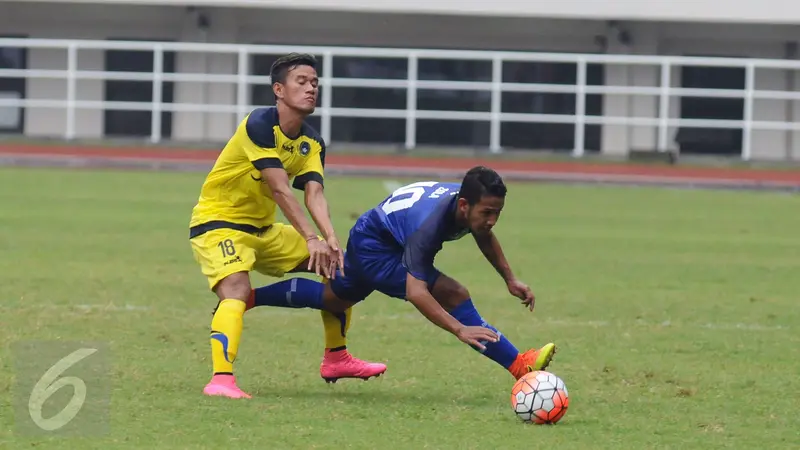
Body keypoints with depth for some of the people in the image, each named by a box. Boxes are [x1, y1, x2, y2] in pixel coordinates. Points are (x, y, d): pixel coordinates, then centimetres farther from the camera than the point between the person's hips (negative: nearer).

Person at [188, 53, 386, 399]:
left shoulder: (311, 144, 2)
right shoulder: (259, 124, -22)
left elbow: (314, 193, -12)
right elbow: (280, 189, -28)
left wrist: (330, 239, -30)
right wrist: (311, 238, -34)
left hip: (262, 228, 9)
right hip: (217, 224, -8)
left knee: (339, 265, 9)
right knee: (236, 291, -33)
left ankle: (336, 358, 21)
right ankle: (221, 379, -45)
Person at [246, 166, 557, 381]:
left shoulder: (473, 206, -19)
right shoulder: (429, 223, -44)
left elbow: (484, 237, 10)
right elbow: (415, 292, -50)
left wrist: (509, 279, 8)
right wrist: (460, 330, -59)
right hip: (373, 246, -9)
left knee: (333, 299, 33)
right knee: (453, 295, -25)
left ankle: (247, 298, 53)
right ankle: (519, 366, -26)